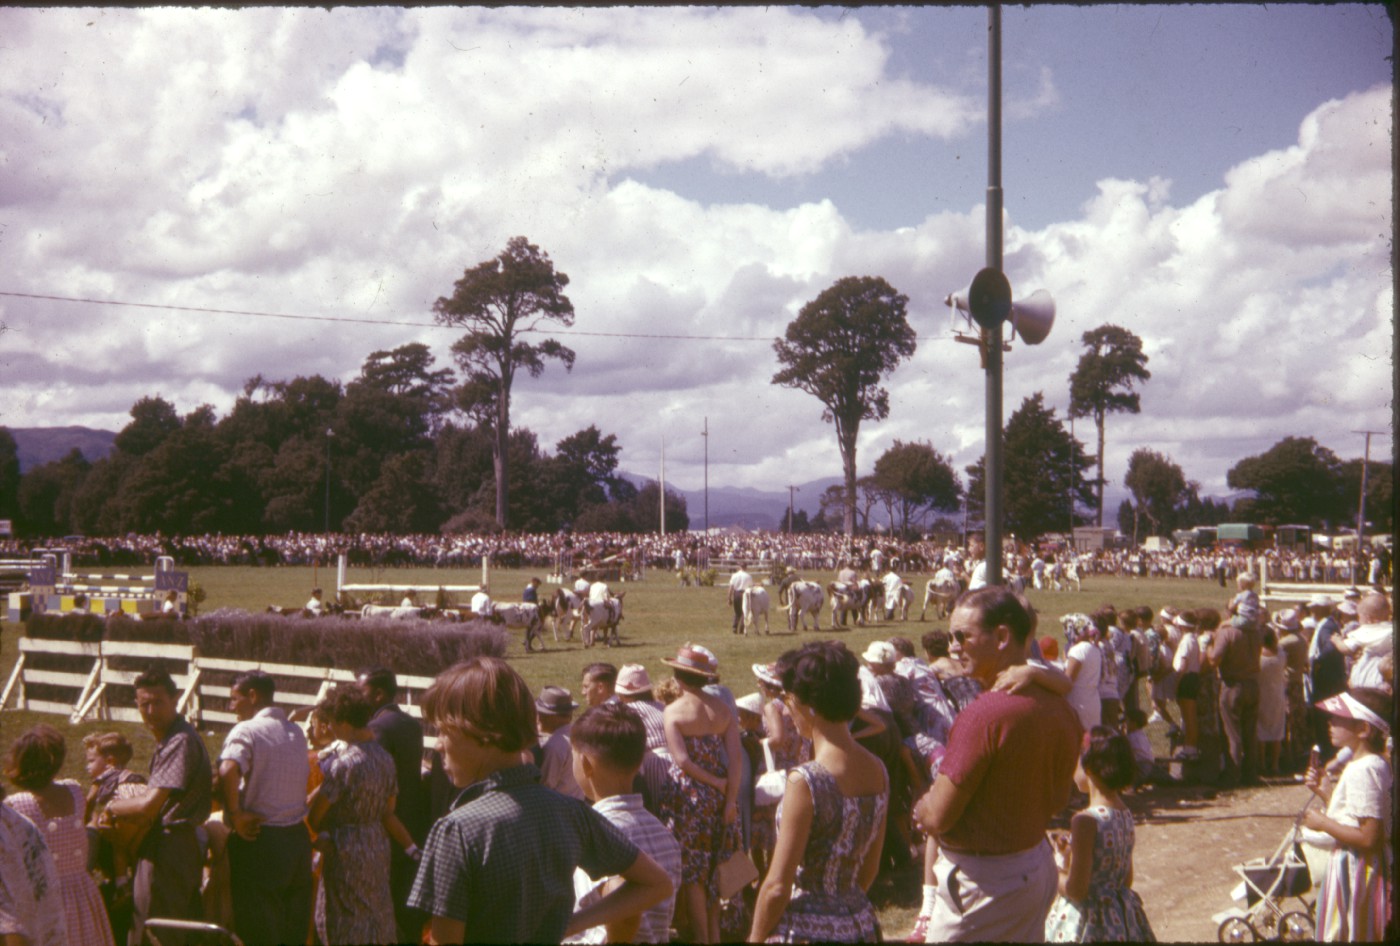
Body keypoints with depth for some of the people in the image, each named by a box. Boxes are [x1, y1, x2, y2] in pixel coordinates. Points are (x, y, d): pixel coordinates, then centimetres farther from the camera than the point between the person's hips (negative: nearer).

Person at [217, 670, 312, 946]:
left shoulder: (246, 731, -12)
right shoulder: (297, 732, 11)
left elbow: (228, 771, -30)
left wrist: (235, 813, -18)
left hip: (258, 840, -7)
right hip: (298, 837, 7)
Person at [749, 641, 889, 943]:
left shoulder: (805, 781, -20)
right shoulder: (877, 771, 1)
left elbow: (777, 887, -18)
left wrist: (755, 938, -5)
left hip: (807, 930, -7)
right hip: (861, 928, 7)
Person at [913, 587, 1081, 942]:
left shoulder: (984, 714, -25)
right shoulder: (1061, 708, 2)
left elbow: (937, 817, -22)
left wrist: (920, 806, -2)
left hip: (984, 881, -9)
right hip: (1040, 866, 9)